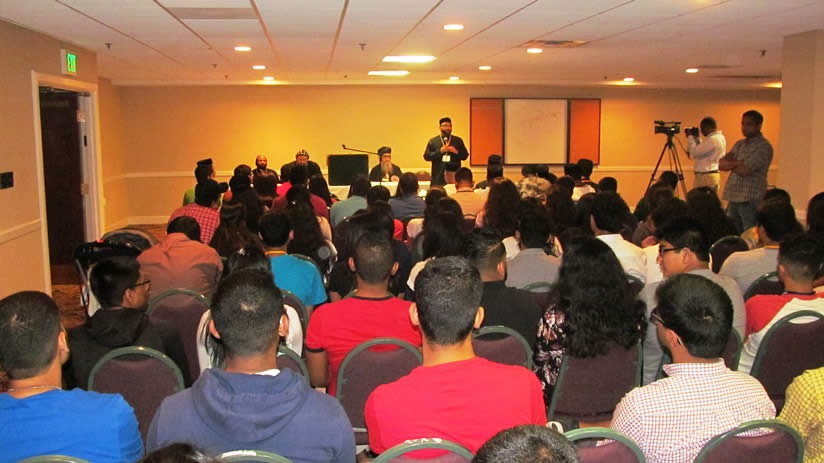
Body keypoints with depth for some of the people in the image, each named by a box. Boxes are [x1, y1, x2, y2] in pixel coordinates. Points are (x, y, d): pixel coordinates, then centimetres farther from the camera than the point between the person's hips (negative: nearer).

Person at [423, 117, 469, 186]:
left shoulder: (458, 140, 13)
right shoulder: (433, 141, 8)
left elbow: (465, 156, 13)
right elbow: (426, 156, 1)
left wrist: (456, 152, -6)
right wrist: (440, 151, -9)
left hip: (454, 176, 1)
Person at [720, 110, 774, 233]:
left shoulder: (764, 146, -8)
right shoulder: (739, 144, 16)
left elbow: (744, 171, -17)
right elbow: (720, 164, 8)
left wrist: (730, 164, 0)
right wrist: (737, 163, -8)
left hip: (751, 200, -7)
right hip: (733, 198, 7)